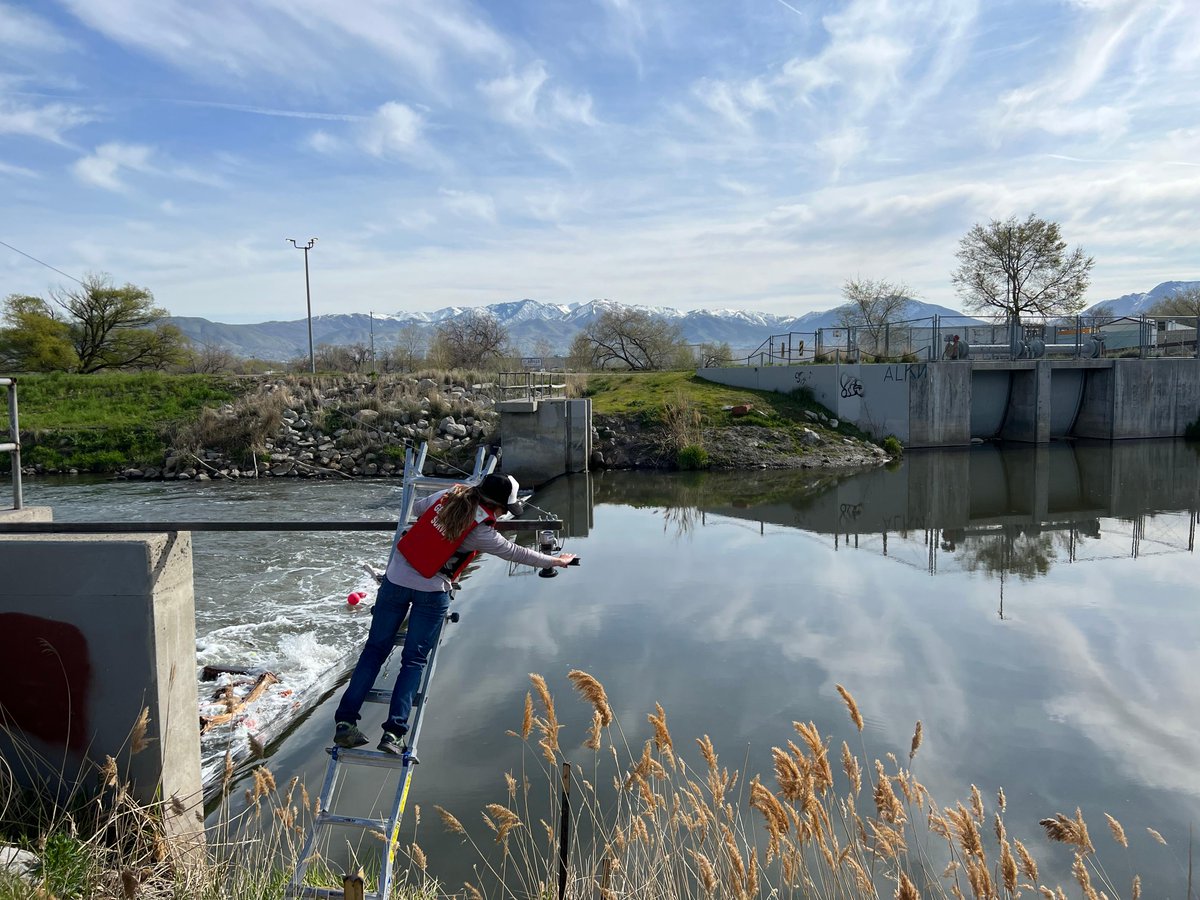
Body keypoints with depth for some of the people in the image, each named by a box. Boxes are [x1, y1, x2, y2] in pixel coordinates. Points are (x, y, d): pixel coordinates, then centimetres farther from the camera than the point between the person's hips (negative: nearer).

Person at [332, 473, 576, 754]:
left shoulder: (446, 496, 0)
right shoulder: (481, 533, -14)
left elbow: (416, 508, 19)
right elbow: (516, 552, -1)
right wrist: (555, 560, 12)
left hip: (396, 578, 5)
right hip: (431, 592, -5)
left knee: (375, 650, 10)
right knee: (414, 661, 4)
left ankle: (345, 722, 7)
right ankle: (394, 733, -2)